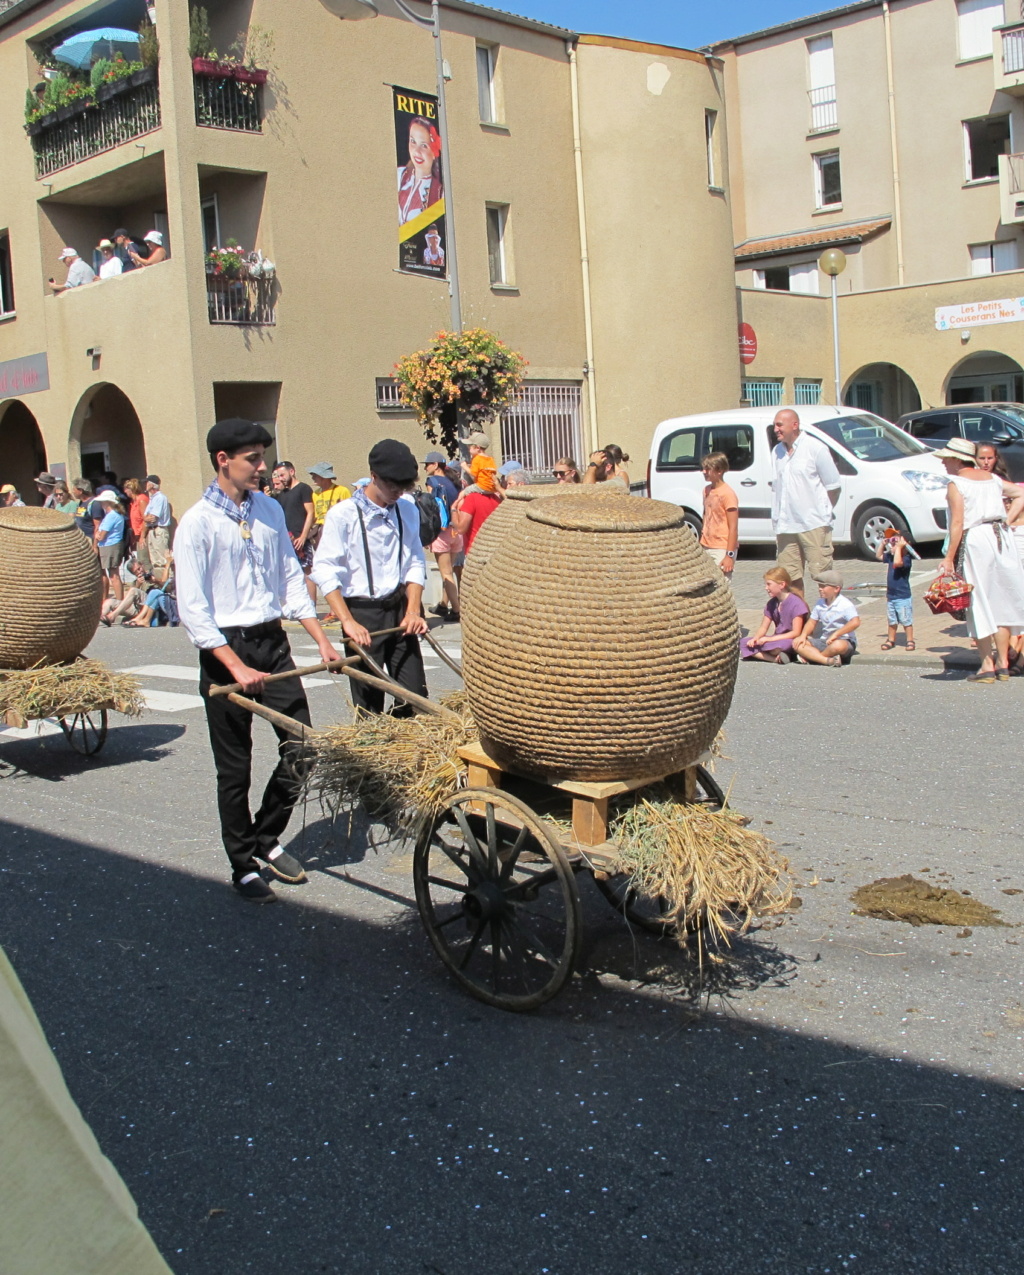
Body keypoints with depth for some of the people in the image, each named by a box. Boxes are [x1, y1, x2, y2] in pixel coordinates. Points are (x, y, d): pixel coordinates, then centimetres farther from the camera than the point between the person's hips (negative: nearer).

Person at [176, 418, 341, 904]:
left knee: (301, 749, 3)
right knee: (234, 769, 5)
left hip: (273, 643, 5)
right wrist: (237, 667, -20)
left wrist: (321, 639, 5)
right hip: (225, 649, -5)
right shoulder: (197, 523, -10)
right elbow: (192, 609, -14)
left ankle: (267, 839, 25)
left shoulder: (270, 510, 7)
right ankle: (244, 866, 20)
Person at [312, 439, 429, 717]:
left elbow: (416, 564, 13)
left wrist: (413, 610, 0)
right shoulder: (343, 514, -9)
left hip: (400, 610, 5)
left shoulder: (408, 511, 9)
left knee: (415, 695, 3)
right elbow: (325, 571, -13)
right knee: (369, 704, 1)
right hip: (362, 613, -5)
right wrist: (348, 621, -21)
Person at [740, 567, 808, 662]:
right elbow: (763, 628, 11)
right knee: (743, 643, -14)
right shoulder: (772, 603, 11)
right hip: (777, 639, 8)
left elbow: (796, 633, -17)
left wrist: (770, 639, -21)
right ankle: (774, 658, -27)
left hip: (790, 641, -8)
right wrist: (755, 638, -13)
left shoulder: (796, 603, -12)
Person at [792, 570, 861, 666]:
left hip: (844, 641, -7)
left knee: (838, 645, -44)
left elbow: (855, 622, -28)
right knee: (797, 644, -14)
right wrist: (803, 636, -4)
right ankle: (828, 660, -34)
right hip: (824, 641, 7)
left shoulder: (845, 604, -14)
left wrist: (836, 634, -30)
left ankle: (810, 656, -19)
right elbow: (812, 622, 15)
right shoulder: (820, 603, 8)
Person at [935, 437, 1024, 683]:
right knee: (1001, 601, 11)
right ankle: (1003, 664, 14)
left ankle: (987, 666, 0)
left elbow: (957, 523, -14)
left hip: (975, 539, -6)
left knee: (980, 603, 0)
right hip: (1001, 537, 6)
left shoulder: (956, 484, -6)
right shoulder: (991, 478, 14)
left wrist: (949, 557, -14)